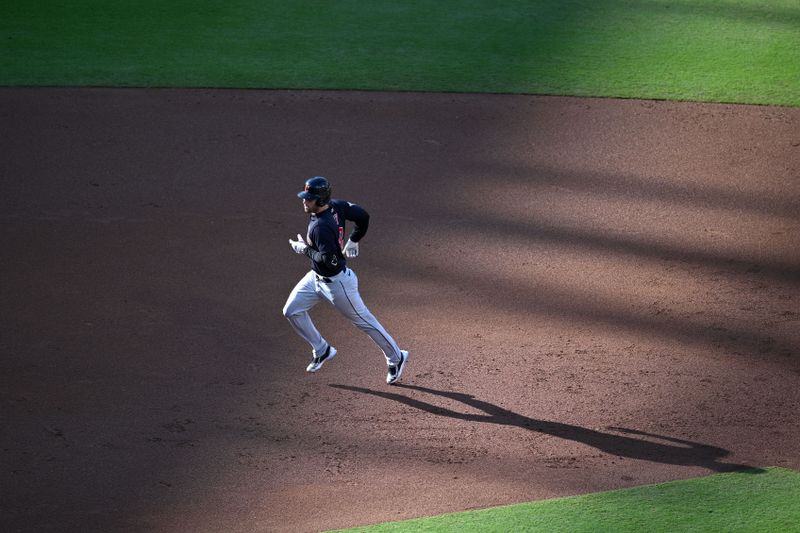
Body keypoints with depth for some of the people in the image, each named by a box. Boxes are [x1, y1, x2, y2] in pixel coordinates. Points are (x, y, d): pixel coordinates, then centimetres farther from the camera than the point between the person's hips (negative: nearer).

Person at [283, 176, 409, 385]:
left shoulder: (321, 226, -34)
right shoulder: (335, 205, -8)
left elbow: (330, 261, -36)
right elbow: (363, 215, 2)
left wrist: (305, 249, -23)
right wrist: (353, 241, 15)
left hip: (336, 281, -10)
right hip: (317, 276, 10)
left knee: (363, 320, 7)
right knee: (292, 311, 11)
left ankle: (396, 358, 25)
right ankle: (322, 350, 27)